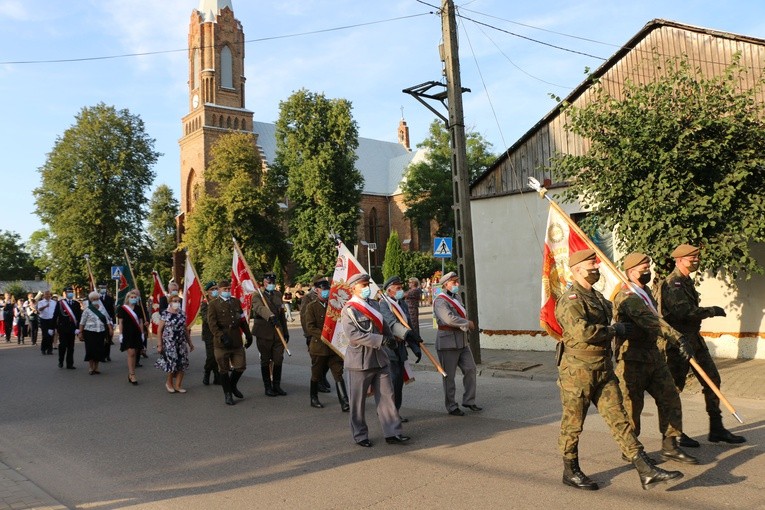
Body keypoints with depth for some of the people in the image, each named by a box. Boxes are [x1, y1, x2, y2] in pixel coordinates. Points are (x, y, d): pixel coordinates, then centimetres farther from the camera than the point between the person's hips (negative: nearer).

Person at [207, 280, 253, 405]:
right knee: (224, 370, 5)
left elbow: (242, 320, 19)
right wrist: (222, 336, -23)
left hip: (237, 341, 4)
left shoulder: (236, 302, 13)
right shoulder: (213, 304, -2)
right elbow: (212, 323, -11)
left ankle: (232, 385, 31)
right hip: (222, 343, -4)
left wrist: (248, 335, 18)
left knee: (241, 366, 5)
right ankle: (227, 394, 20)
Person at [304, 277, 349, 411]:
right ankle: (314, 399, 29)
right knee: (316, 375, 11)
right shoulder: (311, 306, -4)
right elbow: (310, 327, -11)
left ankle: (344, 402, -6)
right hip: (318, 346, -3)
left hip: (334, 346, 3)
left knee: (338, 374, -3)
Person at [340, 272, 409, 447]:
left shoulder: (374, 304, 11)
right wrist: (381, 340, -23)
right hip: (360, 360, -6)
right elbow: (353, 334, -22)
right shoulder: (349, 310, -11)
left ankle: (393, 432, 11)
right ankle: (360, 436, 18)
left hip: (379, 358, 6)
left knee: (387, 395, 5)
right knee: (358, 400, 5)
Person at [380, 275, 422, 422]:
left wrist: (416, 348, 11)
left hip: (400, 347, 8)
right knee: (393, 379, -11)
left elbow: (409, 325, 16)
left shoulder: (403, 304, 14)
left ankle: (396, 411, 21)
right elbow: (391, 322, -26)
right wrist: (407, 332, -39)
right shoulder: (383, 304, -10)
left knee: (399, 380, 11)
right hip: (387, 346, -8)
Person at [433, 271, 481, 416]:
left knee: (470, 369, 6)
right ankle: (451, 407, 11)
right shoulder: (440, 301, -14)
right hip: (447, 343, -8)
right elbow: (449, 319, -27)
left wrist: (466, 324, 1)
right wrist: (467, 323, -14)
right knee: (449, 376, 1)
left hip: (462, 341, 8)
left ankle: (469, 401, 19)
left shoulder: (458, 297, 15)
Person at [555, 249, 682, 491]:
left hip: (604, 371, 8)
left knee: (619, 420, 5)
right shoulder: (570, 300, -16)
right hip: (578, 372, -8)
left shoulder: (597, 297, 16)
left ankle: (646, 471, 4)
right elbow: (582, 331, -30)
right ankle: (570, 472, 20)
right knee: (573, 424, 6)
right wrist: (616, 330, -18)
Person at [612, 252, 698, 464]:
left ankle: (670, 446, 17)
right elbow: (652, 322, -33)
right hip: (632, 360, -9)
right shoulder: (626, 298, -20)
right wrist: (678, 338, -41)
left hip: (652, 355, 9)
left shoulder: (646, 292, 11)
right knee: (632, 406, 3)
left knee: (670, 397, 7)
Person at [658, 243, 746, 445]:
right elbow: (686, 312, -25)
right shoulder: (672, 283, -16)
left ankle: (716, 429, 19)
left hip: (694, 338, 10)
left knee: (712, 380, 10)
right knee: (674, 387, 0)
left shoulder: (686, 281, 16)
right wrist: (712, 311, -14)